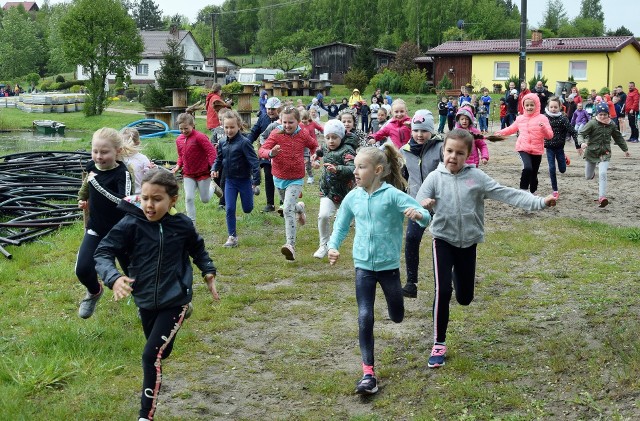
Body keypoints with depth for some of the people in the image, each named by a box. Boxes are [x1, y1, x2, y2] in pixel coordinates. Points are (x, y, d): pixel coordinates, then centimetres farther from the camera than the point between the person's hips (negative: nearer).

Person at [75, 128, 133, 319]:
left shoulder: (122, 173, -22)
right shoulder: (91, 166, -4)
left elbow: (125, 202, -38)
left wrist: (97, 184, -36)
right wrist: (83, 199, 10)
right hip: (95, 229, 4)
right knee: (83, 269, -12)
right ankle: (94, 291, 23)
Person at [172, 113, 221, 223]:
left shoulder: (199, 137, -19)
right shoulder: (179, 140, 2)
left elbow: (211, 151, -19)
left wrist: (213, 168, -25)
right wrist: (178, 166, -3)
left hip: (203, 173, -4)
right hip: (188, 174, 5)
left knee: (205, 199, 8)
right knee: (189, 198, -4)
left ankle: (213, 187, 41)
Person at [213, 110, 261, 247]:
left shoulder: (244, 143, -19)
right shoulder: (222, 143, 0)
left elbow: (254, 161, -21)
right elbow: (219, 158, 14)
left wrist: (256, 181, -24)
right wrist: (215, 169, -6)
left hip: (244, 180, -4)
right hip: (229, 181, 4)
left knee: (247, 209, 12)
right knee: (230, 209, -1)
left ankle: (253, 190, 44)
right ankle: (232, 237, 8)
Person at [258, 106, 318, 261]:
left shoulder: (303, 135, -6)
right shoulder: (276, 134, -11)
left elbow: (314, 145, 17)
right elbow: (261, 150, -23)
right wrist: (271, 153, -42)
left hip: (296, 180, -3)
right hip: (279, 179, 3)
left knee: (288, 210, -20)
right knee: (288, 207, 24)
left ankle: (291, 245, -24)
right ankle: (300, 208, 62)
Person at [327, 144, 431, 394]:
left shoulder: (392, 195, -15)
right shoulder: (352, 198, -2)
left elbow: (424, 214, -21)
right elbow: (341, 226, 11)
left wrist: (419, 214, -44)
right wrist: (333, 247, -6)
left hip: (389, 265, -2)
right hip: (363, 266, 2)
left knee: (397, 317, 16)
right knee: (365, 318, -6)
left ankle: (392, 294, 53)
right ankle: (368, 373, 0)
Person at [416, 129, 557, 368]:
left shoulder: (476, 177, -6)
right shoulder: (435, 178, -7)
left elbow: (507, 194, -10)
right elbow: (418, 204, -13)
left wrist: (540, 202, -17)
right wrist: (424, 205, -37)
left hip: (468, 243, 2)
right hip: (443, 240, -2)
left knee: (465, 298, 12)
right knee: (443, 291, -14)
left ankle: (456, 273, 49)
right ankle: (439, 344, 1)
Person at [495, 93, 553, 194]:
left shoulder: (542, 118, -4)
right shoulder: (520, 118, 5)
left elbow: (550, 135, -7)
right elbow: (512, 128, 25)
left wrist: (544, 128, -25)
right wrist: (501, 132, 15)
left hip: (537, 151, 0)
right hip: (523, 148, 0)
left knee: (534, 174, 11)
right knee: (527, 168, -27)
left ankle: (533, 193, 29)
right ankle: (523, 189, -14)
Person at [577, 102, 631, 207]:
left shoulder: (611, 125, 0)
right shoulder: (592, 123, -12)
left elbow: (618, 137, 15)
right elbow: (581, 134, -17)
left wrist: (625, 149, 24)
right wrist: (582, 143, -39)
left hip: (605, 154, 1)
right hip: (591, 152, -1)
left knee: (602, 174, -20)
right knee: (588, 177, 14)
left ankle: (602, 197, -18)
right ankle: (592, 172, 53)